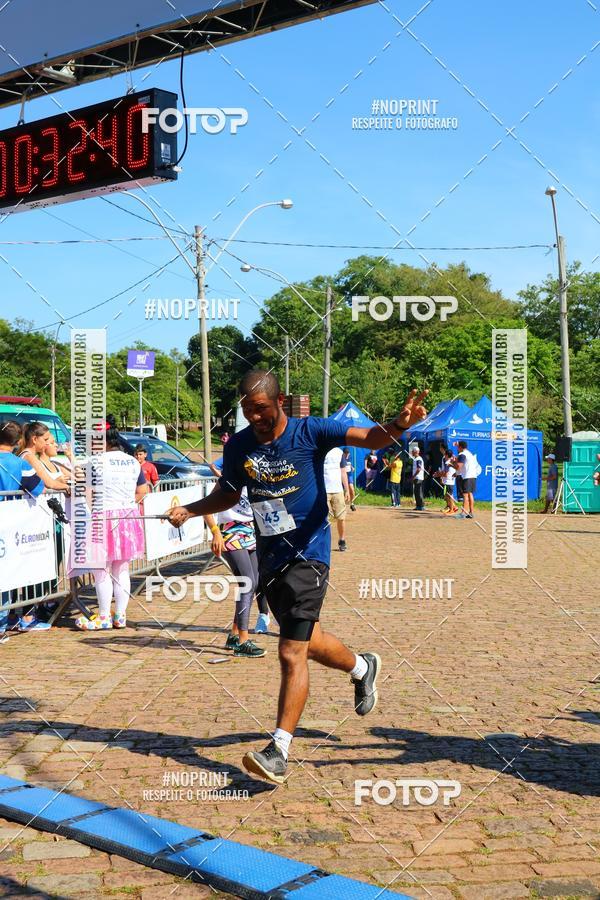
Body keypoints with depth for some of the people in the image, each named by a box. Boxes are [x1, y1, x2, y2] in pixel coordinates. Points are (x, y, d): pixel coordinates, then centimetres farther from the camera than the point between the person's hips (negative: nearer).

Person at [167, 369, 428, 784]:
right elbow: (227, 494, 17)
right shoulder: (239, 445, 2)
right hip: (269, 558, 6)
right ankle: (363, 667, 50)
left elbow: (369, 437, -21)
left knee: (292, 653, -11)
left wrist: (397, 425, -42)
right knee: (308, 641, 20)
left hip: (307, 554, -6)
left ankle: (280, 751, -4)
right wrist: (189, 510, 1)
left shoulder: (310, 432, -12)